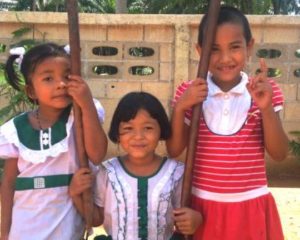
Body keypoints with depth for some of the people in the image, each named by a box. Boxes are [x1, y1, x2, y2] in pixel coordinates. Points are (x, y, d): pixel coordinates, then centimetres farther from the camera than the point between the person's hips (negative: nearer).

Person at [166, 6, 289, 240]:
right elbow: (174, 151, -2)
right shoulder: (189, 92, -4)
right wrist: (180, 107, -15)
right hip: (202, 205, 0)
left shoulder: (265, 91, -4)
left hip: (251, 207, 0)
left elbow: (279, 154, -5)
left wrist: (266, 108, -19)